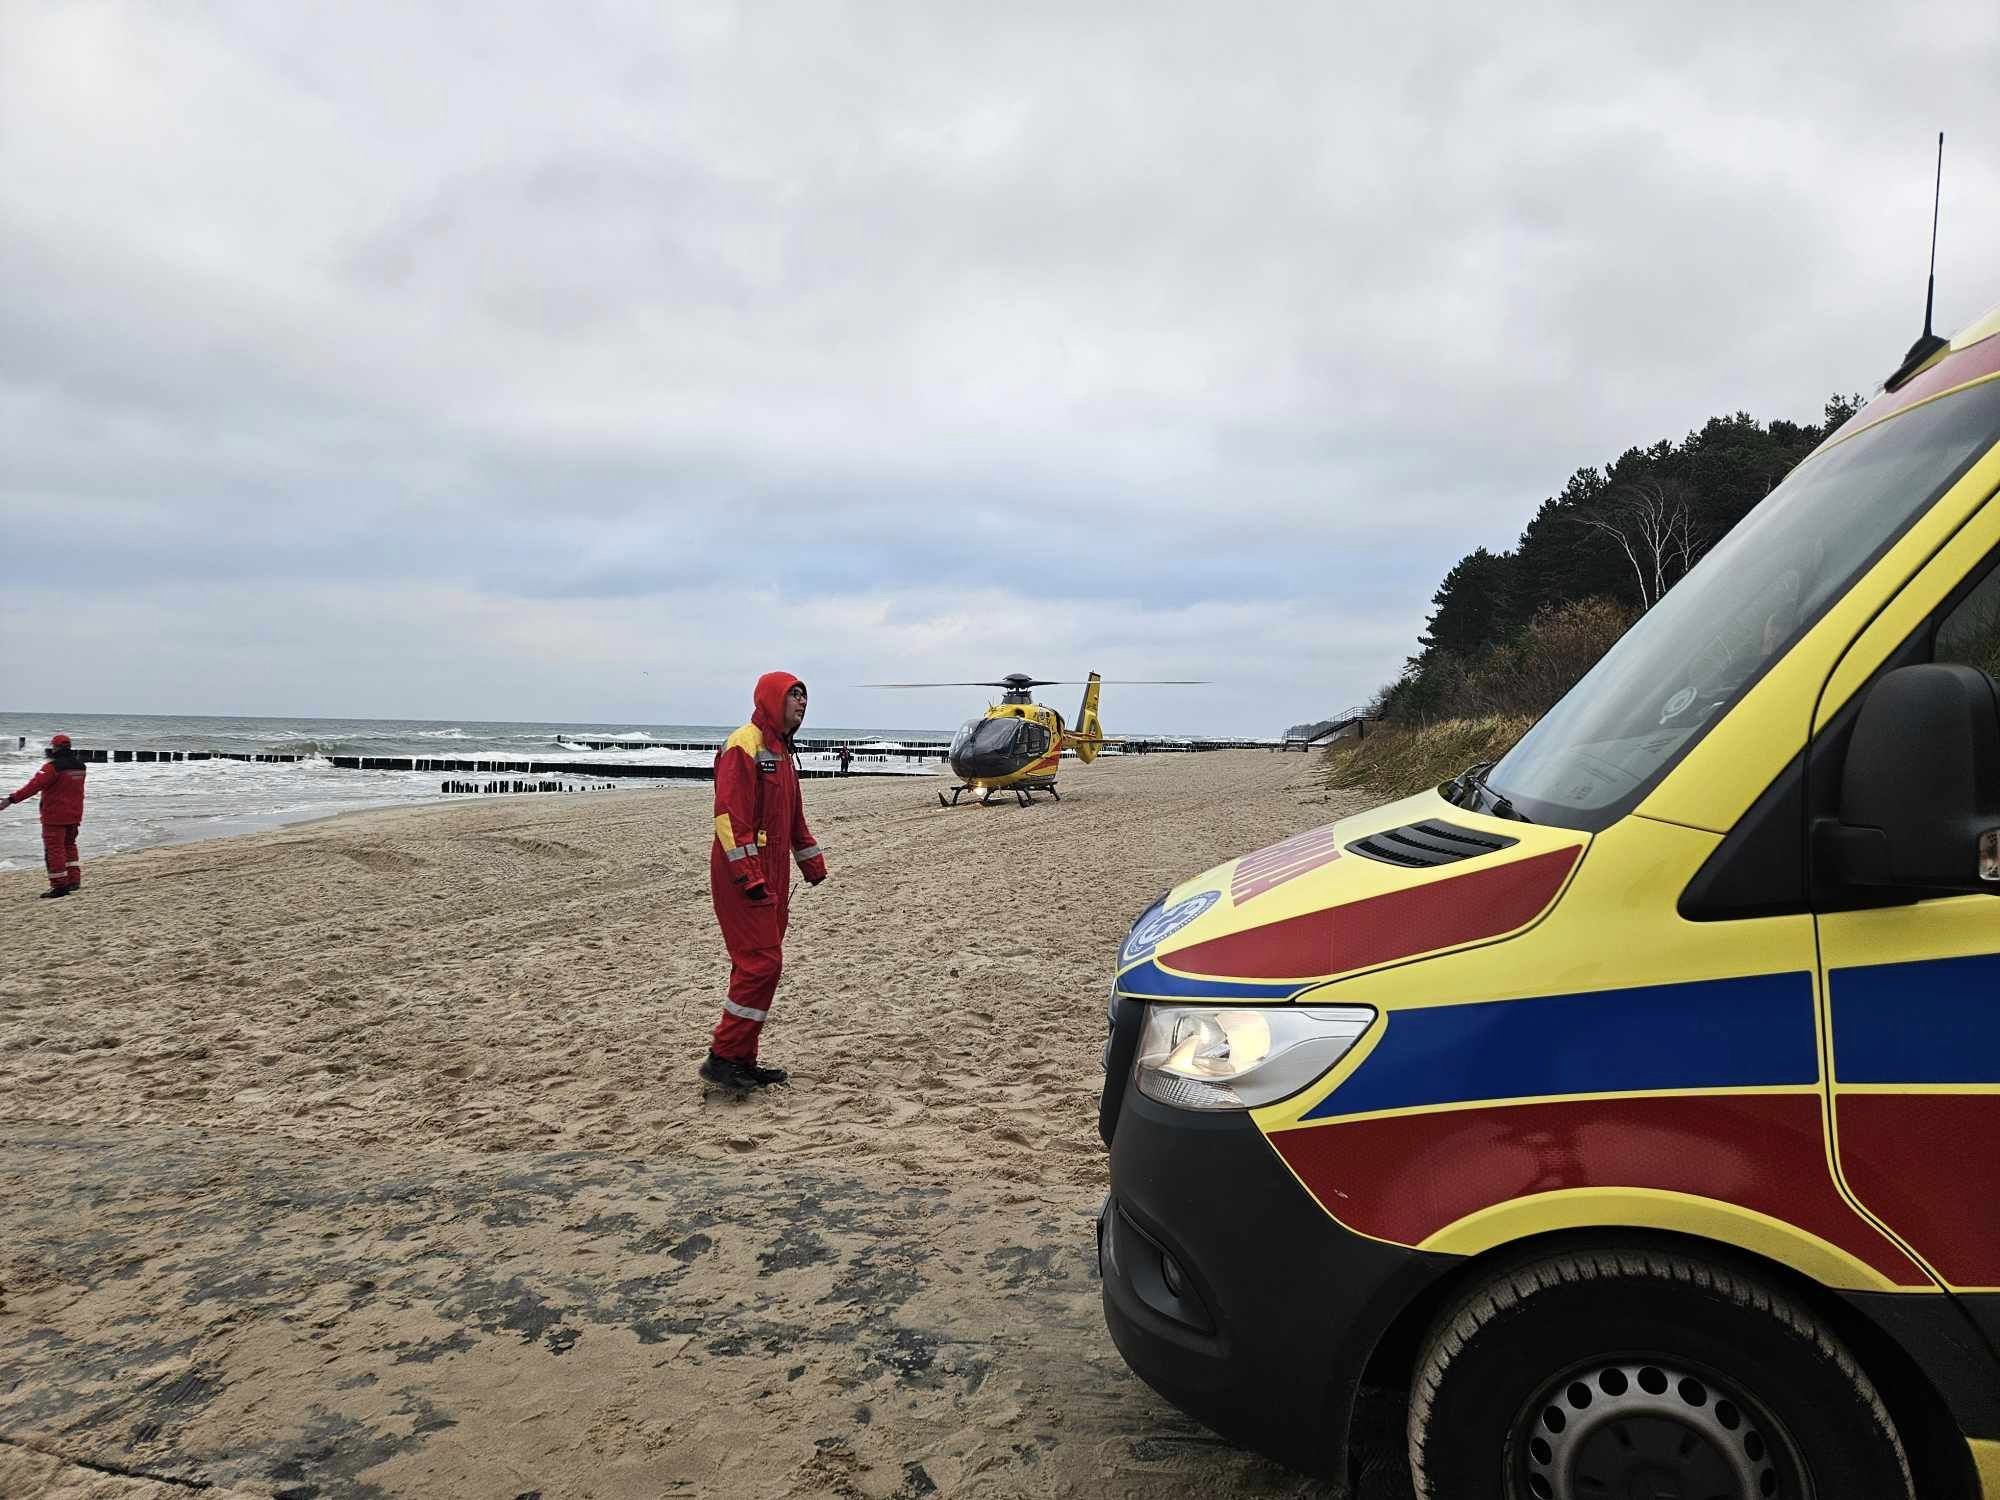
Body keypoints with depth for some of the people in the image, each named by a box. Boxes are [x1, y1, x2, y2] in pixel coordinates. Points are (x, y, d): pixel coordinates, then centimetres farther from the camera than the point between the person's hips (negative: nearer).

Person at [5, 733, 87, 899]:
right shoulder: (79, 765, 6)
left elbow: (34, 786, -26)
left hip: (55, 816, -7)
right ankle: (74, 879, 17)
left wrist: (12, 799, -28)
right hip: (74, 815, 7)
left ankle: (59, 885, 0)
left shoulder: (53, 767, -18)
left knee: (54, 848, -1)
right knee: (69, 845, 21)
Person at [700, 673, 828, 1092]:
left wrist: (812, 862, 26)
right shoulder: (744, 745, -12)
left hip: (772, 877, 10)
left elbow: (794, 816, 28)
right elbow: (728, 814, -21)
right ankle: (722, 1058, -4)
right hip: (743, 879, -10)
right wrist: (749, 877, -25)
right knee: (761, 963, -11)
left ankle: (742, 1060, 17)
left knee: (758, 965, 10)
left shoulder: (780, 750, 18)